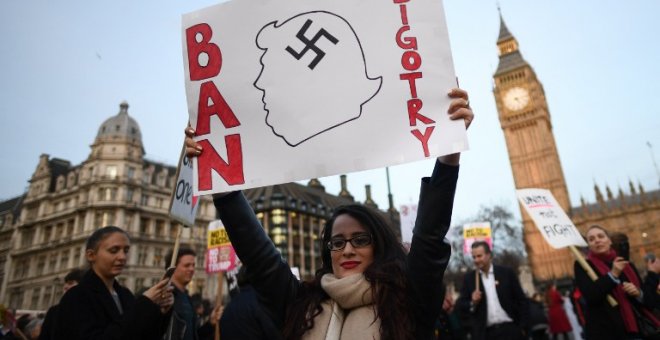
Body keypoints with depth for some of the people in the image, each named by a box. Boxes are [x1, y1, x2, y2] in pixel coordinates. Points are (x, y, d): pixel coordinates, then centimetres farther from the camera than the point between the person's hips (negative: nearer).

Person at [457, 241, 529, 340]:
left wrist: (523, 327, -2)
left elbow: (521, 300, 4)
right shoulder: (469, 278, 5)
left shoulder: (507, 273, 2)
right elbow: (461, 304, 6)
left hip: (509, 329, -1)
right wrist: (472, 303, -14)